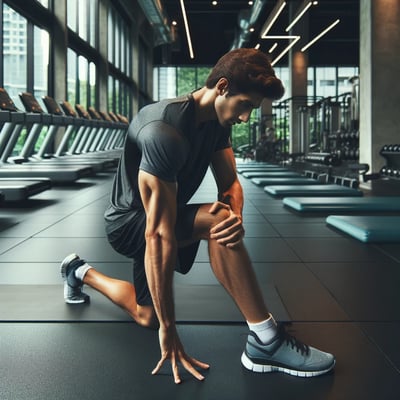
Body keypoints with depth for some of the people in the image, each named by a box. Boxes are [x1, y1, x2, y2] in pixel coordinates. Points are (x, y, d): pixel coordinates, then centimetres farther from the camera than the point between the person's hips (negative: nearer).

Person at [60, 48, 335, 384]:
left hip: (160, 217, 9)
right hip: (130, 221, -9)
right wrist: (169, 330, -34)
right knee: (216, 222, -35)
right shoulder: (165, 132, -33)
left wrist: (236, 214, -29)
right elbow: (160, 233, -36)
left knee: (147, 317, 22)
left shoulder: (217, 119, -6)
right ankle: (266, 342, -28)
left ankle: (79, 272, 42)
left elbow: (230, 183, -2)